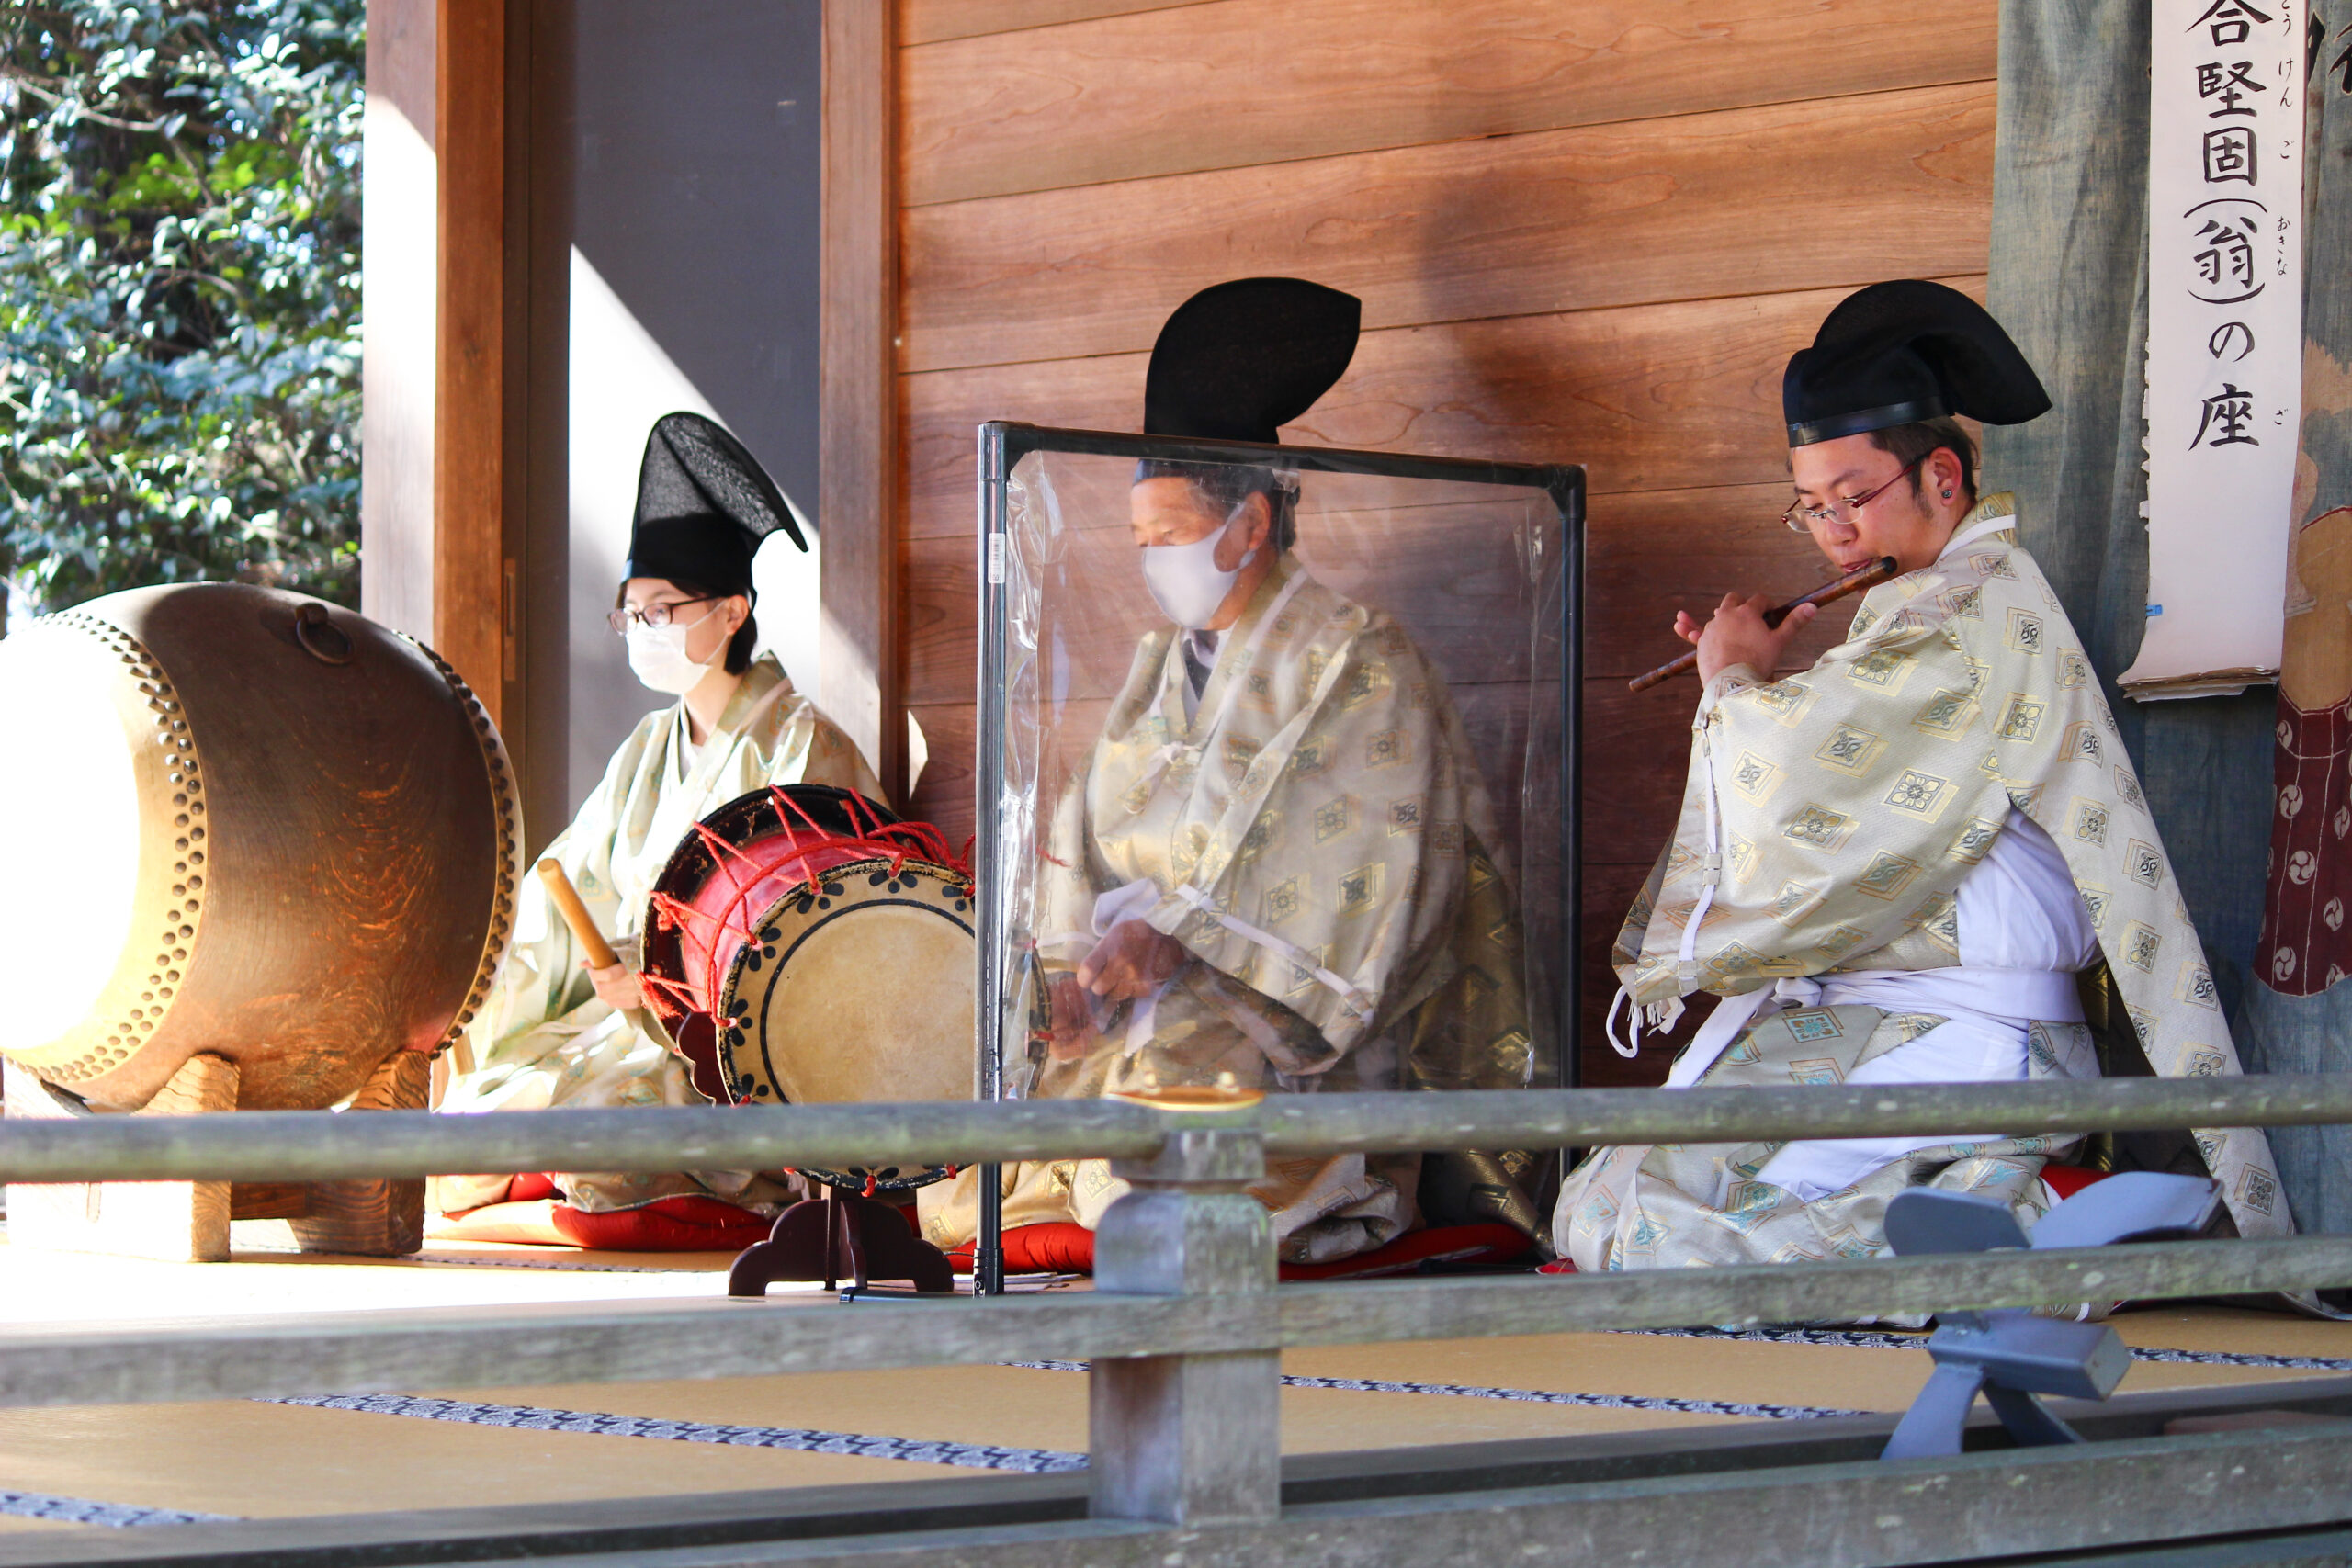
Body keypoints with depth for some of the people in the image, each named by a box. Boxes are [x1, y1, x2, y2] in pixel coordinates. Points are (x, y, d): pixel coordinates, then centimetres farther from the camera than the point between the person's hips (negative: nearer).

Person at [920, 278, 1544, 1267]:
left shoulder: (1359, 668, -4)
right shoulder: (1158, 666, 20)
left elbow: (1352, 881, -14)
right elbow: (1084, 842, 13)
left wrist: (1177, 937, -22)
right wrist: (1073, 970, -7)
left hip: (1285, 1030, -6)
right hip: (1134, 1017, 6)